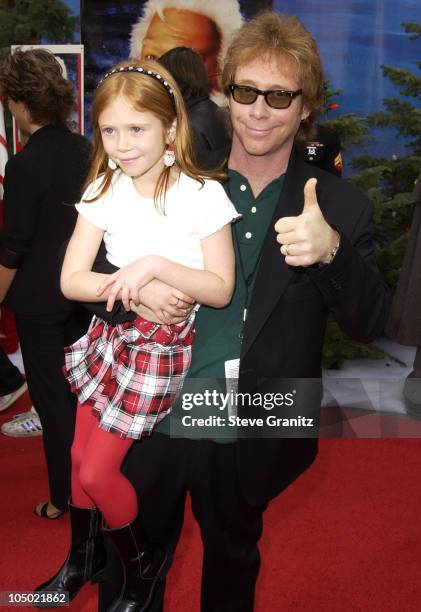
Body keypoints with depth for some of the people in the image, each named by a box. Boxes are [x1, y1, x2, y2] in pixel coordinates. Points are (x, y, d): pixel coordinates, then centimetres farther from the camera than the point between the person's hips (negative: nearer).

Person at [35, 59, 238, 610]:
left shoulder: (203, 194, -15)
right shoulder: (104, 191, -3)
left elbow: (220, 290, -16)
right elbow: (71, 280, -9)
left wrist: (157, 264, -29)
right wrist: (129, 287, -25)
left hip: (162, 346, -5)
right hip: (109, 334, 5)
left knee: (98, 471, 0)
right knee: (80, 456, 15)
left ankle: (145, 564, 28)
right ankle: (83, 557, 43)